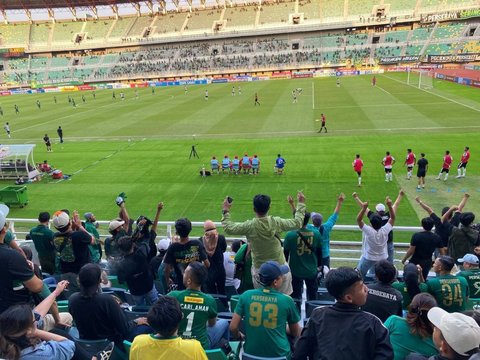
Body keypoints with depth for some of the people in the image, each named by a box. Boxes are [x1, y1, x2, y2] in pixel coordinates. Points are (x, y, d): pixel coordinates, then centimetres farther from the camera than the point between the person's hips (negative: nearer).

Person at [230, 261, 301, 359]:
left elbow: (233, 327, -3)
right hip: (278, 355, -2)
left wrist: (239, 337, 17)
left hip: (251, 354, 3)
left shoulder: (246, 296, -6)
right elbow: (296, 333, 4)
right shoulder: (287, 300, -8)